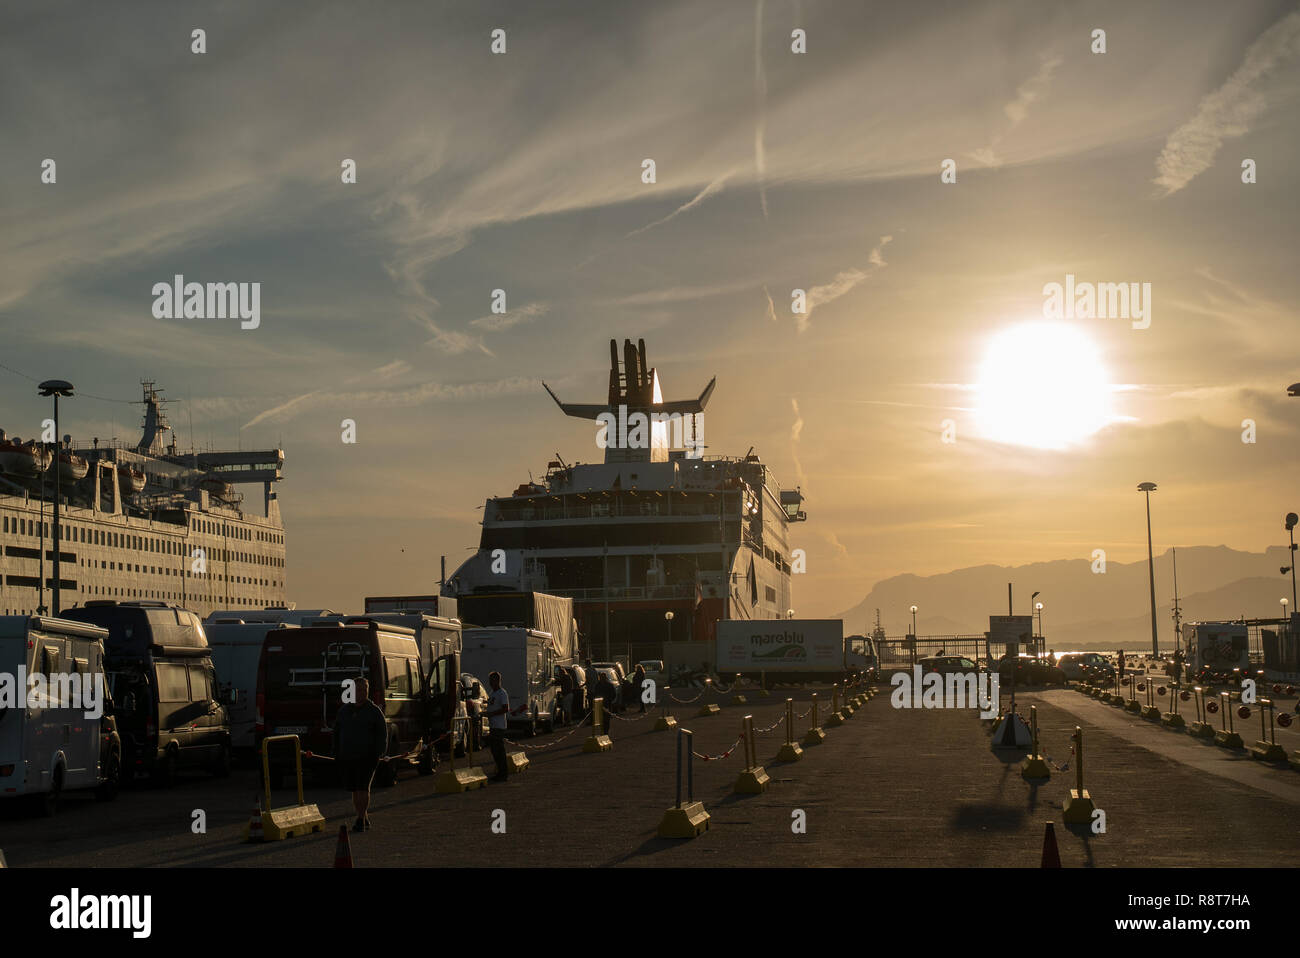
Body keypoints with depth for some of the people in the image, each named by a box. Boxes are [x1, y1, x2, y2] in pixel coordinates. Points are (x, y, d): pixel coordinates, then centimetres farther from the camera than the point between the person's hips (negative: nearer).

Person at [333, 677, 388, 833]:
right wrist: (337, 754, 10)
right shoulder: (343, 710, 12)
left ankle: (361, 820, -12)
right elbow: (336, 733, 17)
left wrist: (378, 753, -11)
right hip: (347, 757, 4)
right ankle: (365, 820, 18)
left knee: (363, 787, -14)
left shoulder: (374, 711, 1)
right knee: (354, 790, 7)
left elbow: (382, 733, 0)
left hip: (367, 756, -4)